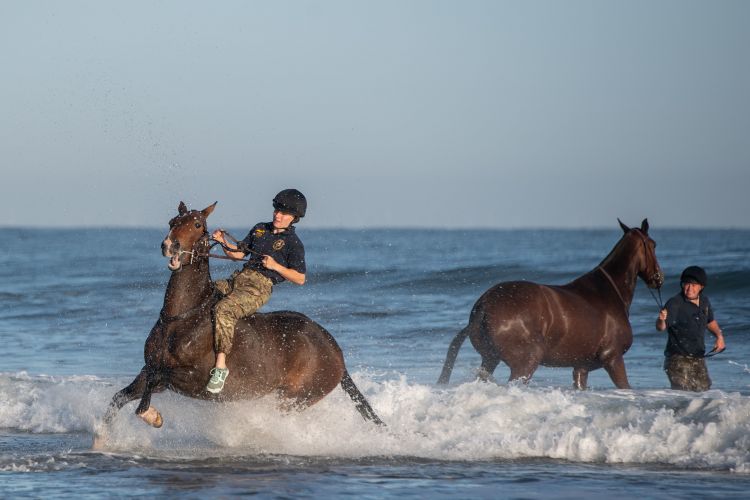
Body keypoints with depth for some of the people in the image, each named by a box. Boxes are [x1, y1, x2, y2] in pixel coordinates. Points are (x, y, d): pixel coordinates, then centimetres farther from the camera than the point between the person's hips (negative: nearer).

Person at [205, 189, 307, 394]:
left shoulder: (293, 243, 1)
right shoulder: (260, 229, 20)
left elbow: (300, 278, -1)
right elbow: (238, 253, 22)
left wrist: (275, 266, -12)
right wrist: (224, 242, 4)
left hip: (260, 287, -8)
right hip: (237, 279, 8)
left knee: (223, 310, -32)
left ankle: (221, 365, -37)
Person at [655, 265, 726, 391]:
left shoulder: (704, 301, 5)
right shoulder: (675, 303, -16)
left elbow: (710, 321, 25)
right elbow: (661, 327, -29)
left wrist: (719, 336, 8)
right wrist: (661, 320, -51)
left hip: (698, 359, 7)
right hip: (678, 359, -7)